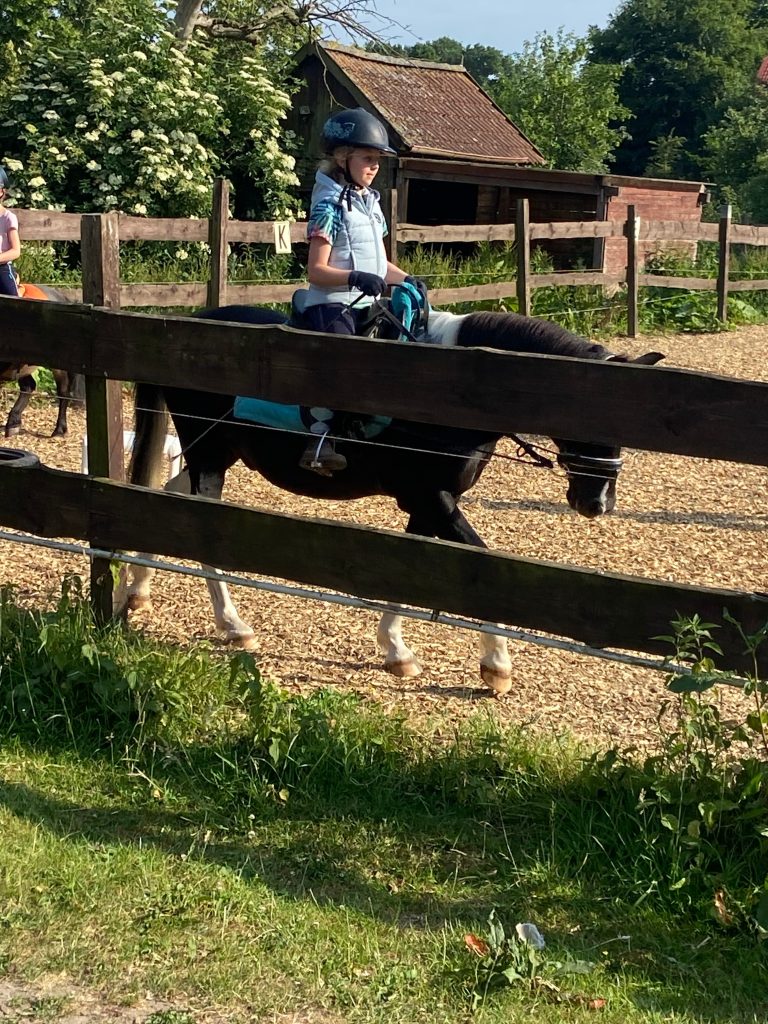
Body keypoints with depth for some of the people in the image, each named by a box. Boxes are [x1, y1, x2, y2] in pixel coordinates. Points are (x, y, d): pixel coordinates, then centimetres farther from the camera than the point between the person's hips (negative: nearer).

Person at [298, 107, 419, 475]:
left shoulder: (370, 203, 17)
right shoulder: (330, 205, -8)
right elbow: (317, 271, -14)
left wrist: (405, 279, 5)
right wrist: (354, 277, -31)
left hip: (366, 305, 9)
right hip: (332, 304, -9)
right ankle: (319, 439, -31)